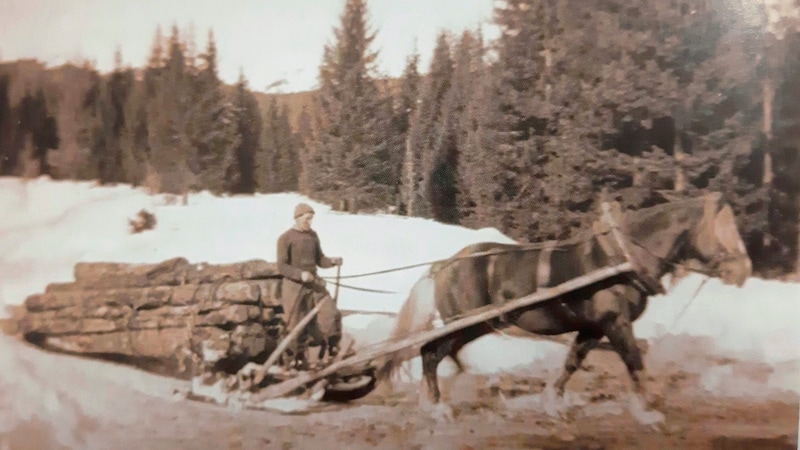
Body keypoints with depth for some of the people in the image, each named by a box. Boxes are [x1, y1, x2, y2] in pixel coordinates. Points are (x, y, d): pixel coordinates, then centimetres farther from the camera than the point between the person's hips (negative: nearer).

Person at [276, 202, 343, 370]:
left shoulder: (313, 235, 9)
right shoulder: (285, 239, -9)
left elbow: (320, 260, 13)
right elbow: (282, 267, -12)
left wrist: (332, 261, -8)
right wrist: (300, 274, -27)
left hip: (314, 284, 5)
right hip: (294, 286, -5)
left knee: (332, 315, -7)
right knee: (298, 327, 3)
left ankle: (333, 351, 10)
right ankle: (295, 360, 22)